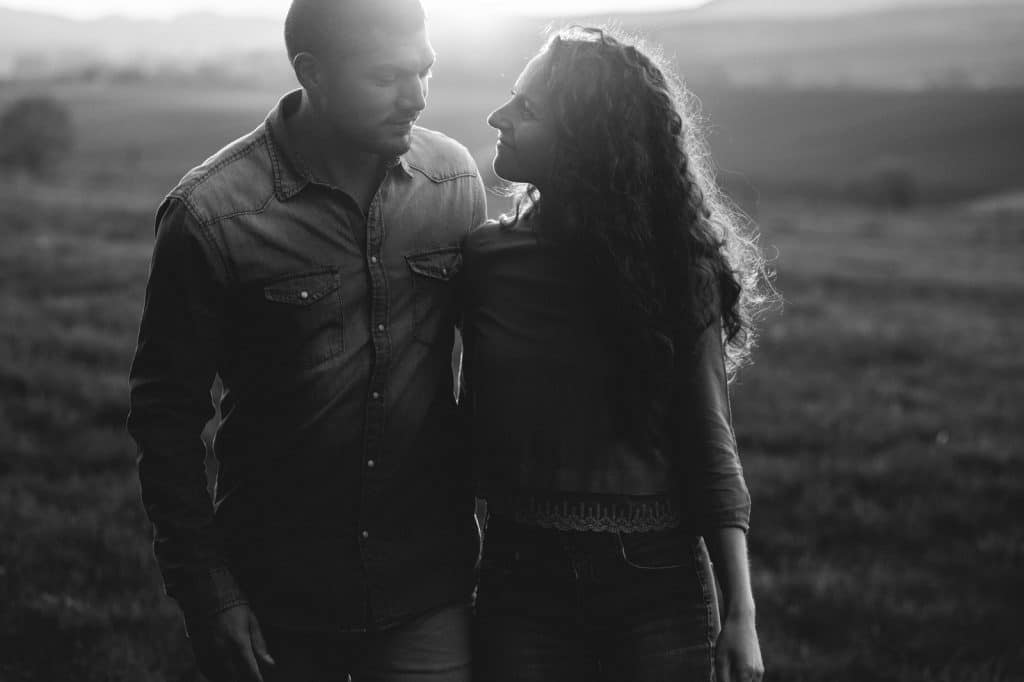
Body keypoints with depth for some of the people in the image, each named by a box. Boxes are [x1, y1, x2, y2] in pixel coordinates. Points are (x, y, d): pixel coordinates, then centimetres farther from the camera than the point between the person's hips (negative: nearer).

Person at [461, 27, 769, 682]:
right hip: (522, 581, 2)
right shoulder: (488, 259, 0)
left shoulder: (673, 268, -5)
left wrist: (741, 612, -8)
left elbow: (709, 448, -3)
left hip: (657, 586, -1)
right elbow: (469, 428, 2)